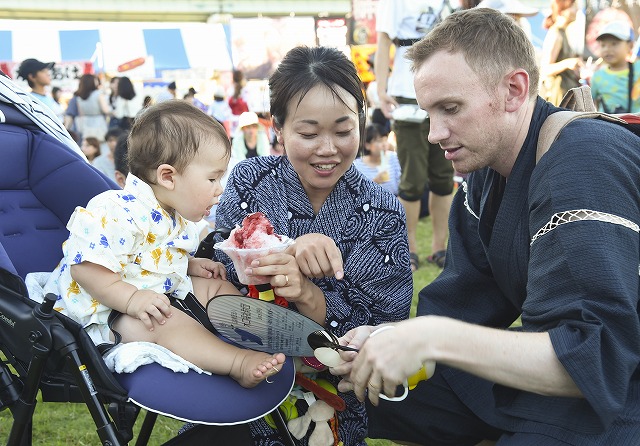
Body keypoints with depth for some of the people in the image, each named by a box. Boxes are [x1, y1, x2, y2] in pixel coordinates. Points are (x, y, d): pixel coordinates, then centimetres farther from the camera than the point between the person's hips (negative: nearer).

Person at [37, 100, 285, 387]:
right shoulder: (118, 213, -26)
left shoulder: (177, 218, 8)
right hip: (106, 311, -10)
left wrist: (191, 265, 8)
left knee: (217, 286, 6)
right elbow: (86, 267, -31)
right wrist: (131, 299, -37)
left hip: (160, 293, 10)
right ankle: (238, 363, -44)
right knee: (162, 323, -35)